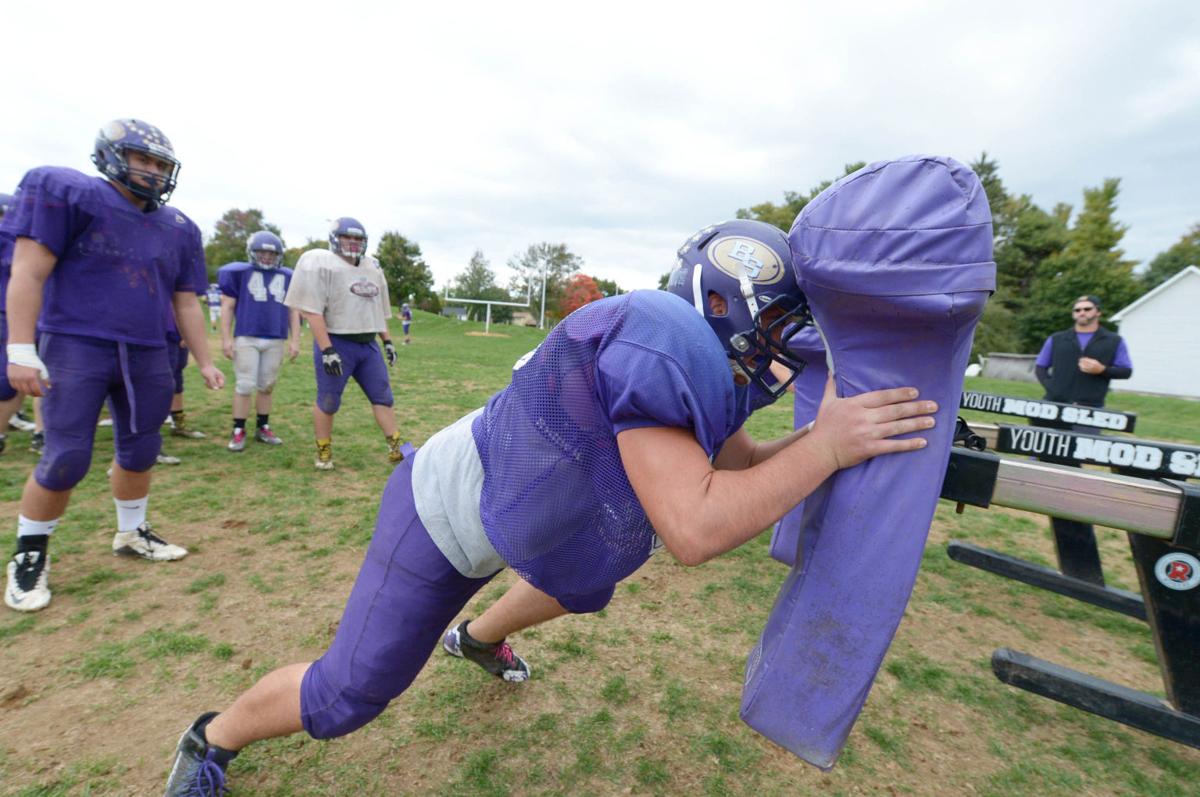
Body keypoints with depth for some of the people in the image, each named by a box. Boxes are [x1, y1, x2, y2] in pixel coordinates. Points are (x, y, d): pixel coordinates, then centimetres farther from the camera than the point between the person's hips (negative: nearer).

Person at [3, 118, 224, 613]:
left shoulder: (177, 229, 10)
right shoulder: (68, 195, -4)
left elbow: (186, 303, 13)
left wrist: (205, 363, 9)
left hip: (147, 356, 5)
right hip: (75, 348, -5)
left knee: (139, 452, 11)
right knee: (66, 459, -4)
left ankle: (131, 534, 30)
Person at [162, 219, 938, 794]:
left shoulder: (708, 366, -4)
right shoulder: (663, 345, -35)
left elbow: (741, 465, 7)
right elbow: (694, 529, -39)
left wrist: (842, 425, -3)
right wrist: (827, 447, -31)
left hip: (502, 504, 9)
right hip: (445, 517, -9)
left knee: (580, 586, 31)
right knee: (350, 694, 3)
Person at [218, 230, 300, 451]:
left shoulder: (287, 277, 11)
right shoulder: (240, 273, 3)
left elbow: (293, 311, 13)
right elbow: (227, 307, 3)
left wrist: (295, 340, 7)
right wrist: (226, 338, -2)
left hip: (276, 340, 3)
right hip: (247, 338, -3)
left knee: (267, 386, 10)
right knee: (245, 385, -1)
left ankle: (263, 428, 21)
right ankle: (238, 431, 9)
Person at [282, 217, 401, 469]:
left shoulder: (371, 268, 15)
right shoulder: (322, 265, -8)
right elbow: (313, 311, -15)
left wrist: (387, 341, 16)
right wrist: (327, 350, -21)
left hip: (368, 345, 6)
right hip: (337, 344, -6)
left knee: (383, 396, 6)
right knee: (327, 402, 5)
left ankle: (396, 449, 12)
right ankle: (323, 452, 22)